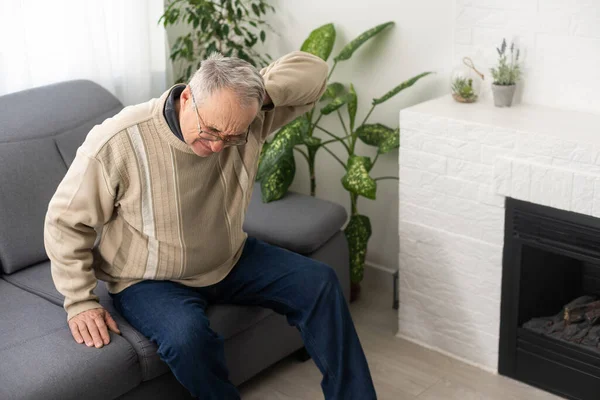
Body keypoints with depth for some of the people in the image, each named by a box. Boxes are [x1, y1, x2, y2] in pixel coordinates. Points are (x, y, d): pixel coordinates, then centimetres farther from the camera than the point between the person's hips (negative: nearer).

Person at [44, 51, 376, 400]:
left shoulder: (248, 119, -16)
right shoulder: (117, 143, -27)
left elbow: (314, 71, -15)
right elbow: (67, 221, -15)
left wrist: (259, 92, -31)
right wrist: (80, 301, -17)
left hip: (229, 261, 5)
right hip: (150, 280, -4)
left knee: (319, 282, -5)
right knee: (188, 336, -36)